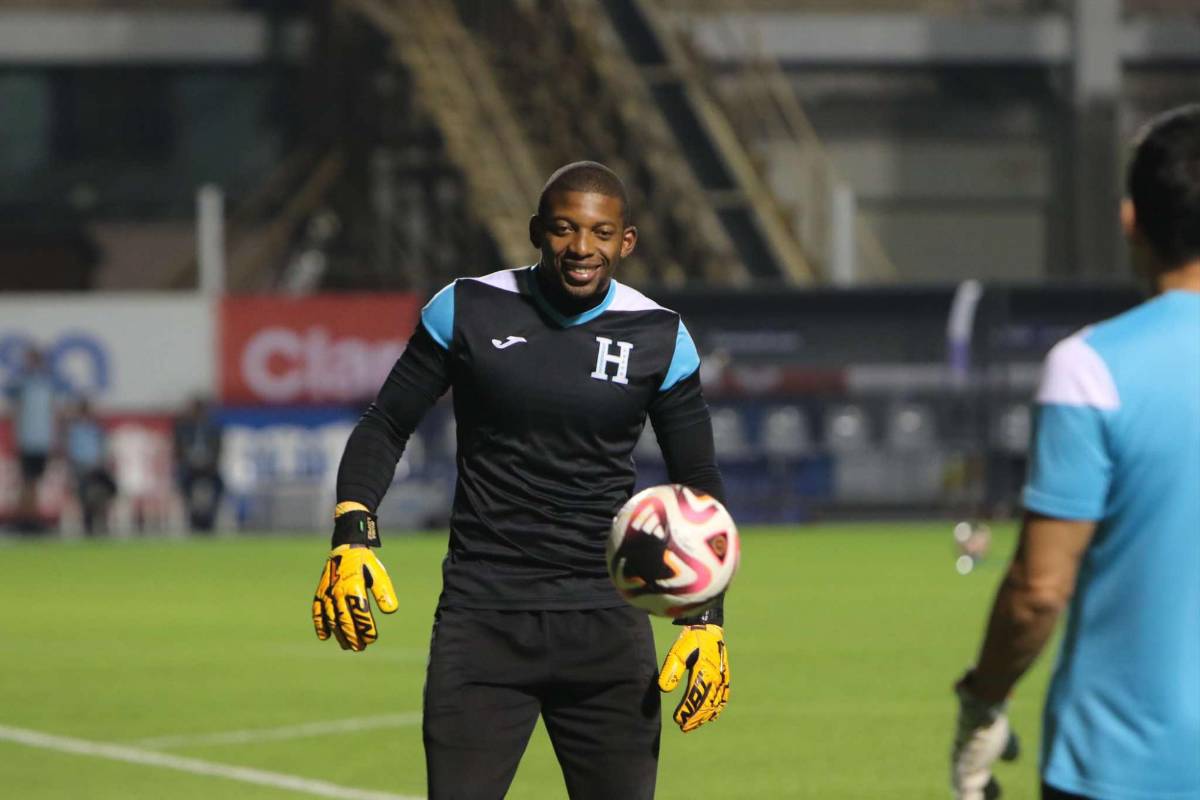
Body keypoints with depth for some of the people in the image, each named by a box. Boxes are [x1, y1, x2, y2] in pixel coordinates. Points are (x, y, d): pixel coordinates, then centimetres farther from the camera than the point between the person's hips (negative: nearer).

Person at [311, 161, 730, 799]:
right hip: (480, 620, -1)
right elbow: (385, 426, 7)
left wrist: (706, 621, 1)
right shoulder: (468, 310, 0)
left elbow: (698, 484, 11)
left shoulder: (659, 339, 2)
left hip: (606, 625, 1)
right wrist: (353, 536, -10)